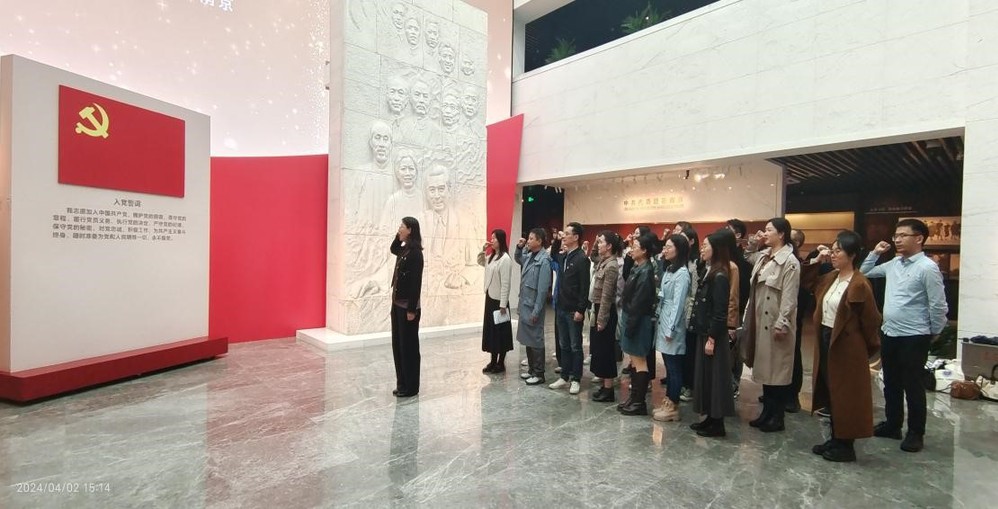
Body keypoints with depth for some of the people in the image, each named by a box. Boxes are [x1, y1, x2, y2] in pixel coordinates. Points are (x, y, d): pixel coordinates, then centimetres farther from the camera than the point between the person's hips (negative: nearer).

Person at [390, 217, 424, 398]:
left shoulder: (415, 252, -16)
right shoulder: (404, 249, 9)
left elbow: (416, 282, -19)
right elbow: (393, 249, 34)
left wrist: (412, 309, -19)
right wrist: (398, 237, 14)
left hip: (407, 305, -9)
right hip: (397, 303, 9)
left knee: (408, 346, 2)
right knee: (397, 344, 13)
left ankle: (411, 387, 14)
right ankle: (402, 384, 25)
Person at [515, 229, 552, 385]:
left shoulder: (544, 260, -18)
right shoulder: (529, 255, 6)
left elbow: (543, 288, -19)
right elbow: (518, 259, 30)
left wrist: (536, 311, -19)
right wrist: (519, 248, 10)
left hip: (533, 306, -8)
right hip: (524, 304, 8)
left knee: (535, 340, 2)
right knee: (527, 339, 16)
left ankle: (539, 374, 14)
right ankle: (531, 369, 29)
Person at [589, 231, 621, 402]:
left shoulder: (611, 266, -18)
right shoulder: (603, 262, 9)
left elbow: (607, 296, -20)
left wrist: (601, 320, -19)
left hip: (606, 312, -9)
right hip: (598, 309, 9)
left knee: (605, 350, 0)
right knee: (598, 349, 15)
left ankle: (608, 390, 11)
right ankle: (603, 384, 26)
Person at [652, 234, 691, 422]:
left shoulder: (682, 273, -14)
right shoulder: (668, 270, 13)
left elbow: (678, 303, -16)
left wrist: (671, 329, -16)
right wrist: (661, 324, 8)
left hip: (672, 325, -9)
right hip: (663, 322, 9)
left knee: (674, 367, 2)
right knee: (668, 367, 14)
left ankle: (673, 407, 12)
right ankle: (667, 403, 23)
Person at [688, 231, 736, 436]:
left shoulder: (720, 277, -17)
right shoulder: (710, 273, 10)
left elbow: (720, 312, -20)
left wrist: (712, 339, -18)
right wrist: (705, 335, 14)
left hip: (713, 335, -9)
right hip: (704, 332, 9)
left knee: (715, 377, 1)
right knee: (705, 375, 15)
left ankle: (717, 424, 14)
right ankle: (710, 418, 26)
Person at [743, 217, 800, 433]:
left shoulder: (790, 261, -13)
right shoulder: (762, 256, 11)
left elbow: (789, 297, -17)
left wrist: (781, 324, -18)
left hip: (776, 322, -8)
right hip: (760, 320, 8)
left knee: (778, 369, 3)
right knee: (765, 367, 14)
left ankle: (777, 417, 16)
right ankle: (767, 412, 26)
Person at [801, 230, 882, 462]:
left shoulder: (859, 284, -17)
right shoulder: (830, 278, 6)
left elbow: (871, 319, -12)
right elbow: (806, 283, 21)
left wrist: (869, 348, -1)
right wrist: (815, 261, 8)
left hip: (846, 345, -8)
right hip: (826, 340, 8)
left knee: (846, 396, 4)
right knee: (831, 393, 16)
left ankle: (846, 446, 18)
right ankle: (835, 439, 29)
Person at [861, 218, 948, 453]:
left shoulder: (927, 268, -13)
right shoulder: (893, 264, 7)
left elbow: (938, 306, -12)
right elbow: (864, 273, 21)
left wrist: (934, 333, -2)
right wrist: (875, 253, 9)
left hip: (913, 337, -7)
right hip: (889, 334, 7)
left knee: (912, 386, 5)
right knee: (891, 384, 16)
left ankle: (916, 433, 20)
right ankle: (892, 425, 30)